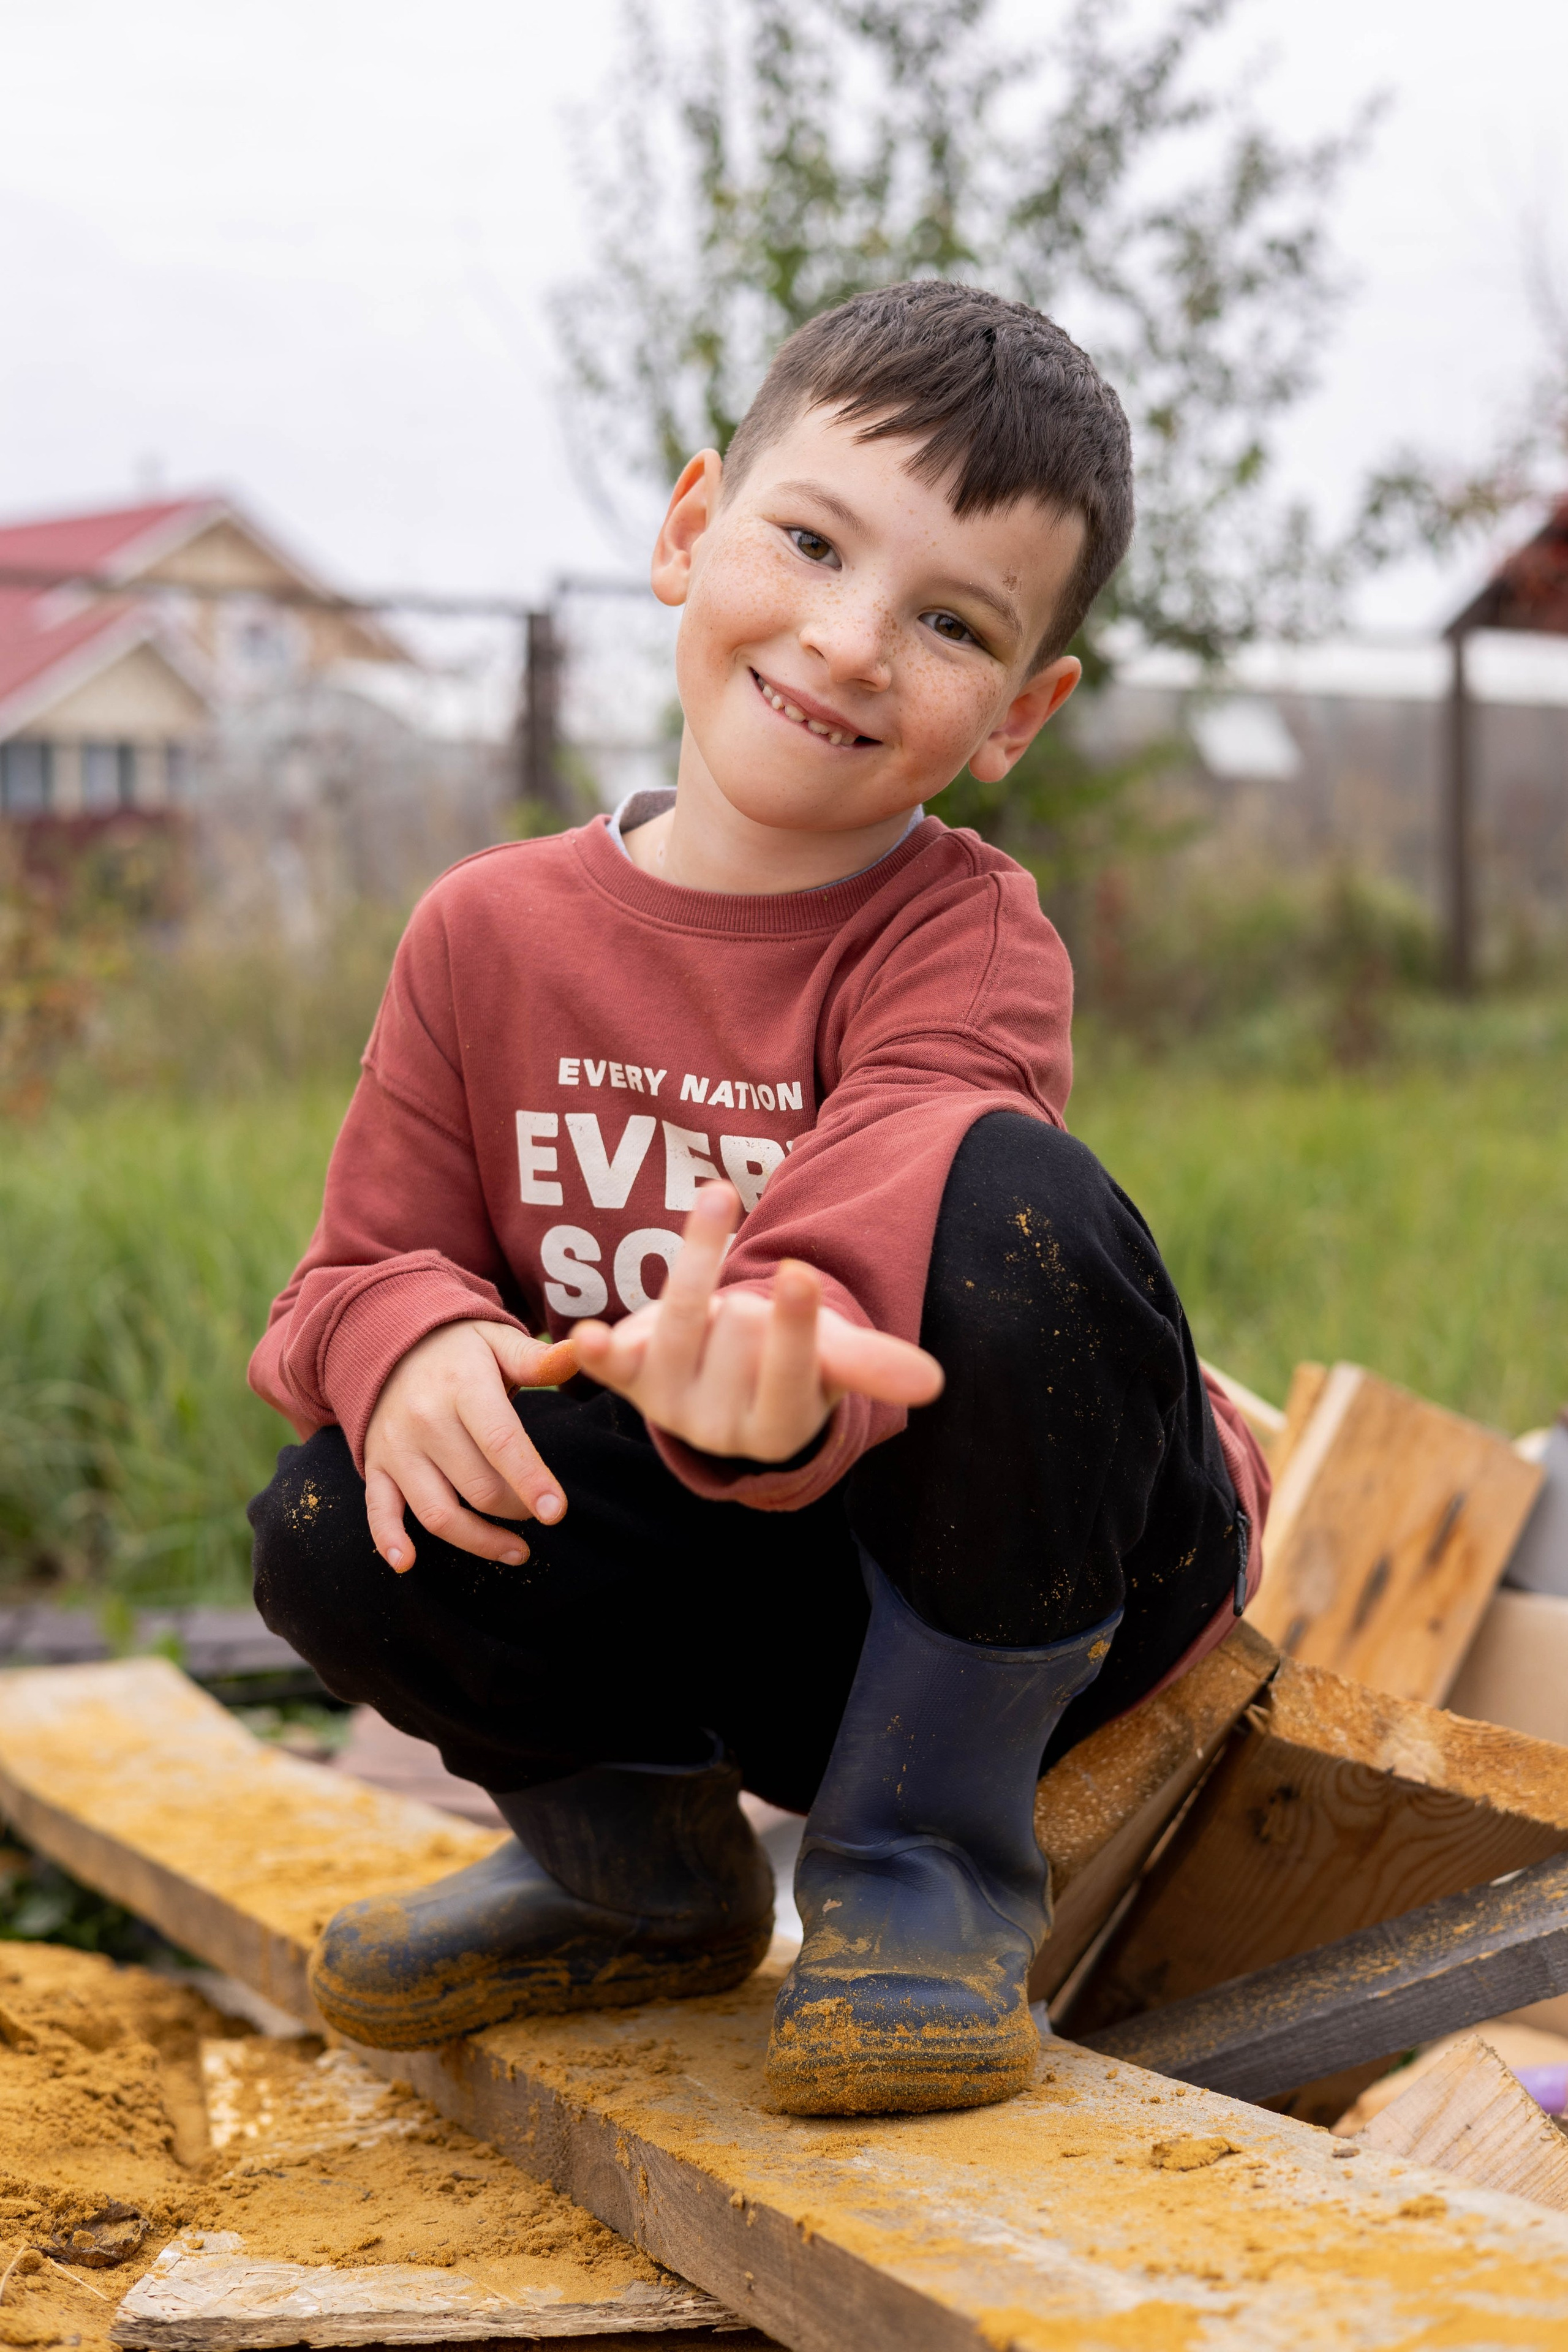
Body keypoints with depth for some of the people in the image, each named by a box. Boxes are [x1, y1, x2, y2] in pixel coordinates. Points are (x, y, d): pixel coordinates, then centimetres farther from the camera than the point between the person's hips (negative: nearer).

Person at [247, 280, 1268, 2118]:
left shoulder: (966, 939, -14)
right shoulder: (491, 936, -1)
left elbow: (887, 1209, -34)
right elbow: (369, 1258, 1)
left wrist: (782, 1359, -59)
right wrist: (411, 1343, -26)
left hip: (1046, 1564, -3)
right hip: (750, 1614, 4)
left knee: (1013, 1199, -34)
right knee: (336, 1536, -23)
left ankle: (934, 1849, -16)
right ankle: (643, 1861, 10)